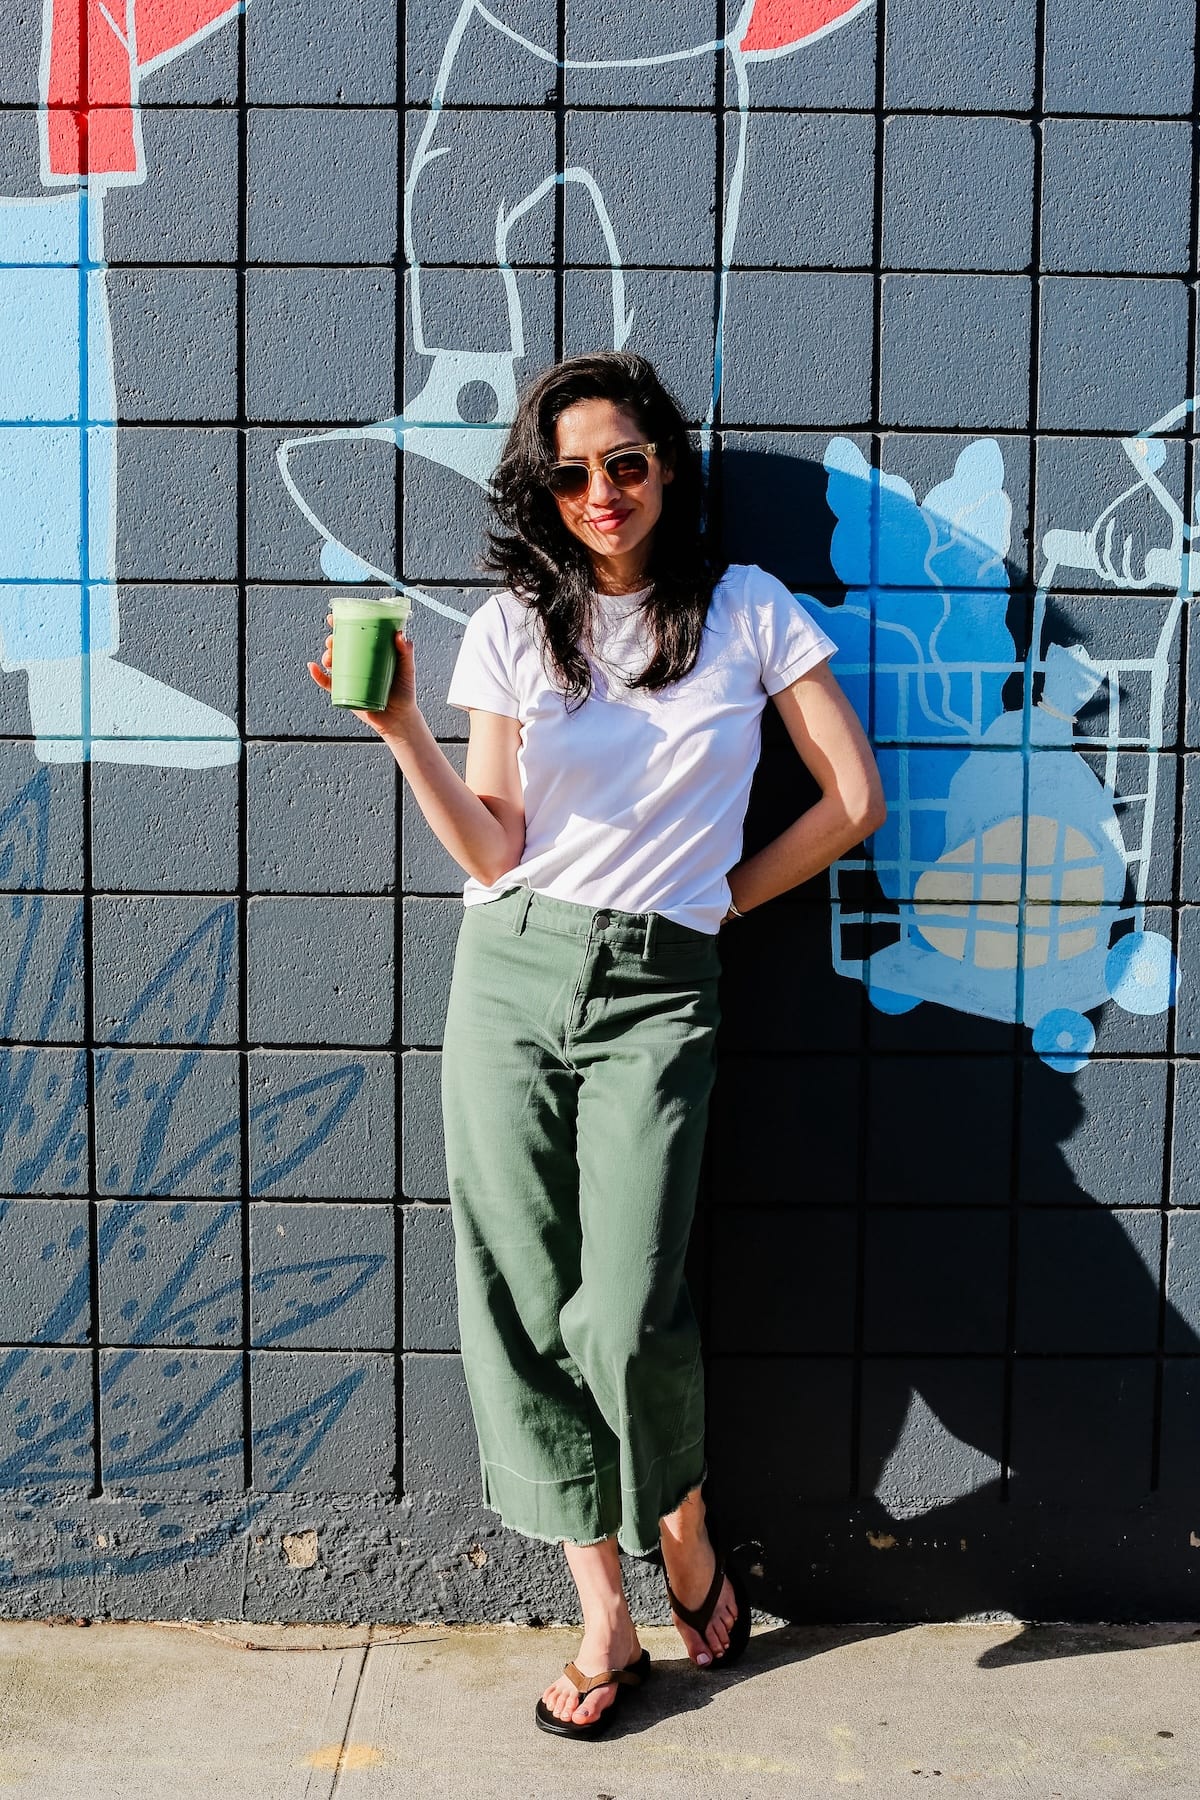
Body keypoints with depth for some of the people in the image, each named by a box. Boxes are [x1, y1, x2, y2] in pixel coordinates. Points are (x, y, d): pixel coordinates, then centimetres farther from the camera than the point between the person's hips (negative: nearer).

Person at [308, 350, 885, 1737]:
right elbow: (492, 854, 2)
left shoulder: (748, 611, 6)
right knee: (521, 1302, 1)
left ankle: (684, 1527, 20)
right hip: (509, 976, 3)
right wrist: (402, 731, -10)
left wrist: (725, 894, 7)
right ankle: (603, 1614, 17)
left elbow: (854, 799, 7)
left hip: (656, 993, -2)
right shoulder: (512, 628, 8)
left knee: (626, 1312, -13)